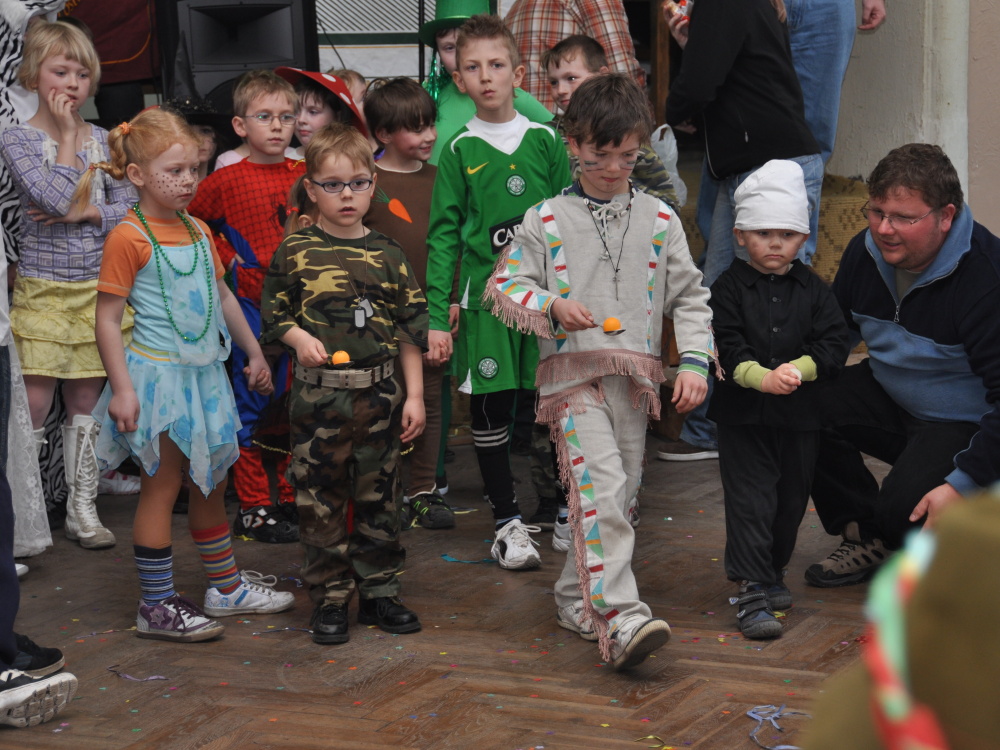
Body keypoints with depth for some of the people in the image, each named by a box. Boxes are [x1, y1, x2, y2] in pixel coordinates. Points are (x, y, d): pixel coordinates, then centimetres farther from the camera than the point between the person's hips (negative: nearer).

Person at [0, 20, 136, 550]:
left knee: (86, 401, 9)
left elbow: (126, 208, 4)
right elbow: (58, 196, -20)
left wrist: (84, 213, -13)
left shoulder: (101, 139, 7)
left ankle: (82, 510, 17)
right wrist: (67, 135, -12)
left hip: (95, 287, 4)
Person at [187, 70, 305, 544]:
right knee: (252, 405, 1)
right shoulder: (226, 181, -6)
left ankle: (290, 500, 22)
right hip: (252, 303, -4)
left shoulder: (306, 177, 5)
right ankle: (254, 508, 9)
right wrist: (232, 265, -3)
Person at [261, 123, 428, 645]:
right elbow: (273, 313, 6)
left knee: (379, 494, 9)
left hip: (379, 392, 2)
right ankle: (329, 597, 13)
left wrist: (414, 395, 4)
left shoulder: (387, 255, 5)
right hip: (318, 392, -2)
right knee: (321, 497, 3)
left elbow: (410, 330, 7)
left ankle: (379, 591, 21)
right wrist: (300, 339, -14)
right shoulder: (295, 252, 0)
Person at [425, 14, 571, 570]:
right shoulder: (460, 152, 3)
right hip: (485, 293, 0)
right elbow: (444, 235, 2)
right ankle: (508, 521, 14)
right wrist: (437, 317, -3)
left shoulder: (546, 141, 5)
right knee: (491, 406, 2)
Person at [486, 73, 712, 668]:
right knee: (600, 489, -19)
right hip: (573, 373, -4)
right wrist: (553, 308, -14)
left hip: (636, 376, 4)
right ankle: (621, 619, -26)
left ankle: (579, 598, 28)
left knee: (619, 496, 9)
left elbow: (690, 297, 11)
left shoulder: (659, 220, 10)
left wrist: (695, 361, -2)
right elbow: (503, 287, 4)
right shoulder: (547, 220, 4)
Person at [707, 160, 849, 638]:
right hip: (743, 414, -3)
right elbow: (726, 346, -11)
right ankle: (752, 590, -7)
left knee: (791, 499, 14)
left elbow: (834, 344, -2)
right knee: (749, 500, -7)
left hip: (800, 414, 3)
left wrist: (798, 368, -19)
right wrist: (761, 377, -27)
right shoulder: (729, 288, -2)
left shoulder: (813, 290, 5)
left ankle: (772, 570, 35)